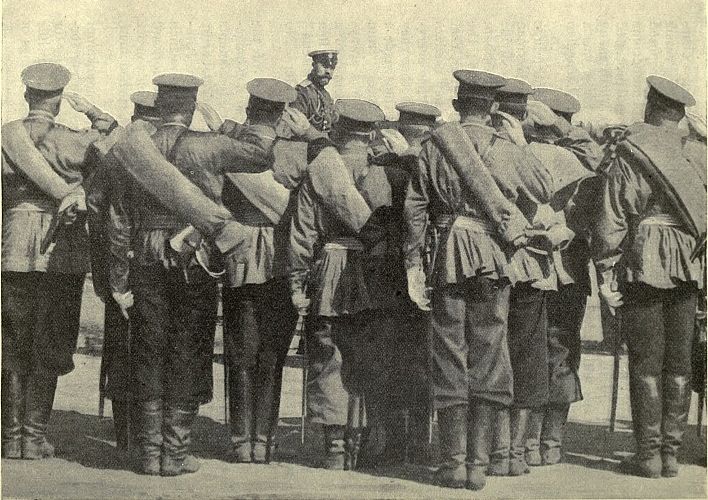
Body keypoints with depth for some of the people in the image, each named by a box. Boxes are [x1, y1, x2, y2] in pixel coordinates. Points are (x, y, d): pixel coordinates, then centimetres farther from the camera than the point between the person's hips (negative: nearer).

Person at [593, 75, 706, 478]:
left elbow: (612, 222, -8)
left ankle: (649, 455, 0)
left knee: (646, 363, 0)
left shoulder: (628, 158, -3)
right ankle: (671, 453, 9)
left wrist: (606, 273, -4)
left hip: (644, 267, -4)